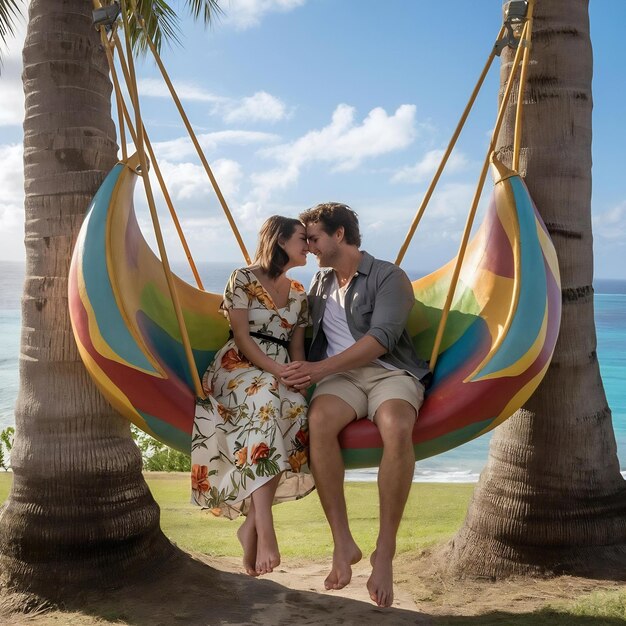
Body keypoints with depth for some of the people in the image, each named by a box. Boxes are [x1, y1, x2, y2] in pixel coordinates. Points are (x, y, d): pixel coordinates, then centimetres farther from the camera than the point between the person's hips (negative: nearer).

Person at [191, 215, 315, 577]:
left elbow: (297, 348, 17)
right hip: (237, 368, -5)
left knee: (296, 409, -31)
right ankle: (266, 530, -45)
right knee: (266, 397, -38)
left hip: (279, 379, 5)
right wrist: (278, 371, -20)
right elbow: (242, 337, -6)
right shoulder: (244, 279, 3)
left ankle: (252, 525, -25)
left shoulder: (299, 293, 19)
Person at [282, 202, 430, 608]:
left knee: (397, 429, -38)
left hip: (390, 373, -3)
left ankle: (385, 552, -27)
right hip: (340, 377, 4)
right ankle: (343, 543, -28)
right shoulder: (320, 283, 22)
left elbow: (381, 338, -14)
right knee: (319, 421, -34)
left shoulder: (389, 277, 1)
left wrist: (321, 368, -22)